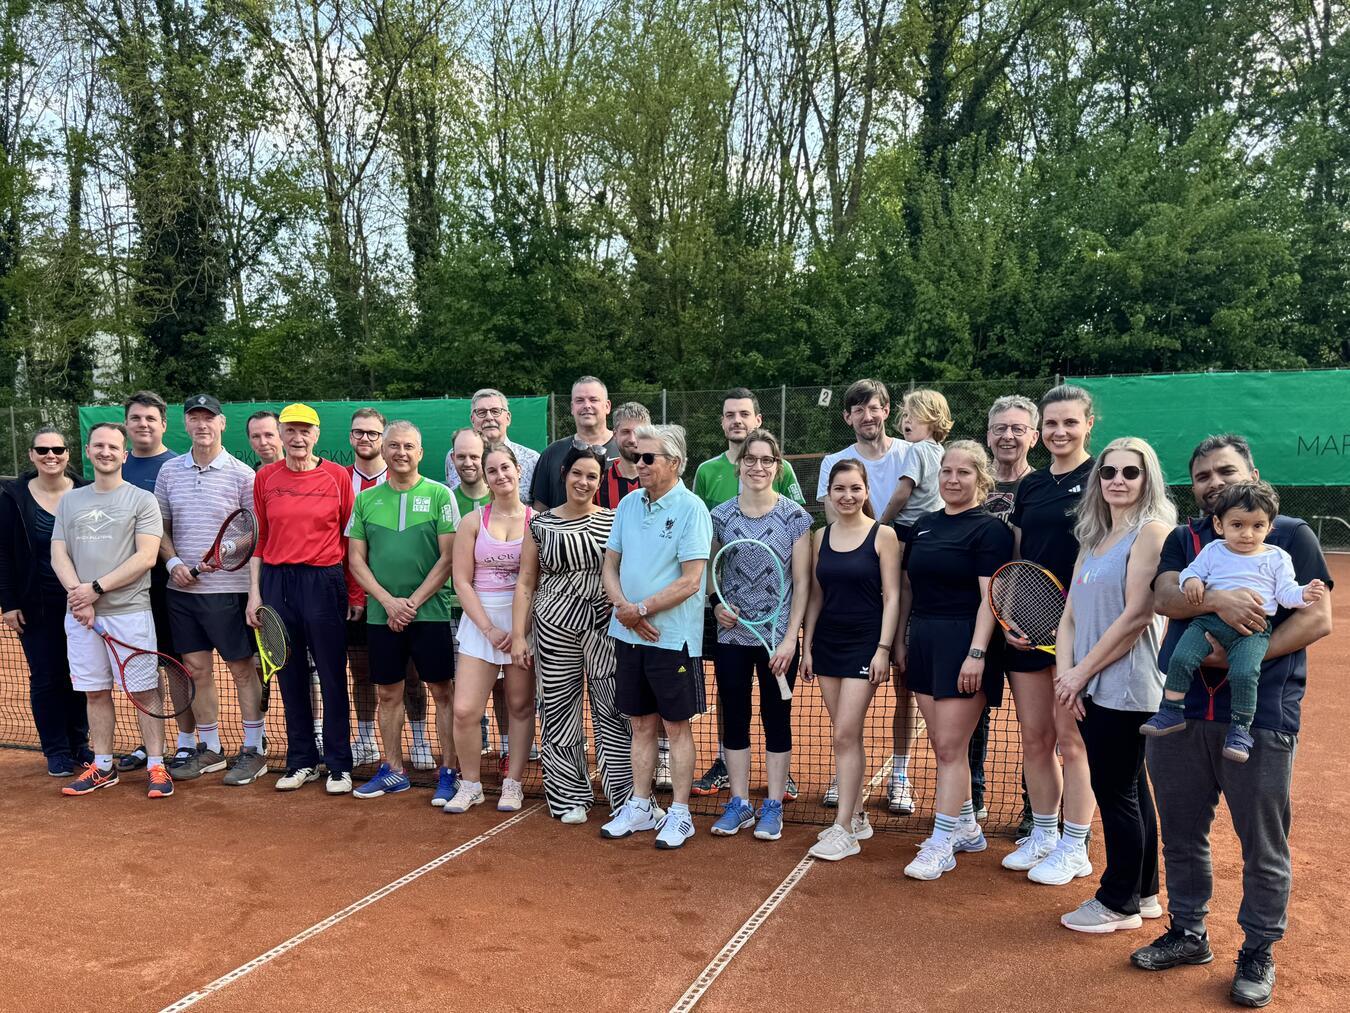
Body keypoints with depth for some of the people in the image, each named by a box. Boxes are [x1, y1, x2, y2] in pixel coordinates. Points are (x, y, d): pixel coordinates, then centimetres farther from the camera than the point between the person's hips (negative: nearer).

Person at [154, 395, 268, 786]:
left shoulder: (241, 474, -5)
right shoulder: (169, 472, 8)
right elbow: (162, 527, 13)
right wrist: (173, 562, -4)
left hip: (228, 589, -4)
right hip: (182, 589, 5)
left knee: (243, 668, 2)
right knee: (197, 669, 10)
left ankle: (253, 750, 12)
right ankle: (209, 749, 23)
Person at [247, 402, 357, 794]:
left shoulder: (338, 476, -2)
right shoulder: (265, 478, 7)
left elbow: (350, 537, 0)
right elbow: (259, 538, 11)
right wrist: (255, 592, 6)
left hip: (324, 582, -3)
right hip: (276, 582, 3)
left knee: (332, 676, 2)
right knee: (290, 676, 11)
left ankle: (339, 765, 12)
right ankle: (301, 761, 23)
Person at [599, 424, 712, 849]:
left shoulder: (691, 508, -12)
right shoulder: (628, 504, 8)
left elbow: (690, 580, -17)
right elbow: (610, 565, 10)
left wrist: (641, 609, -14)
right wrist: (623, 608, -8)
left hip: (672, 637, -6)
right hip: (629, 635, 6)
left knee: (676, 727, 5)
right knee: (641, 724, 15)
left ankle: (679, 814, 16)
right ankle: (641, 806, 27)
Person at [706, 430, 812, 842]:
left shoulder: (794, 515, -4)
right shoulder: (720, 515, 2)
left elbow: (802, 582, -4)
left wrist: (790, 638, -10)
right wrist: (716, 606, -6)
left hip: (777, 636, -2)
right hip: (731, 635, 3)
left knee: (776, 719, 7)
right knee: (734, 719, 10)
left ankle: (773, 807, 20)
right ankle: (739, 804, 23)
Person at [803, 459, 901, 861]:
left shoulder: (883, 535, -5)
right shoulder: (821, 536, 8)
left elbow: (891, 597, -7)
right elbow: (815, 596, 12)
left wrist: (883, 649, -13)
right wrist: (806, 646, 9)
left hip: (864, 643, -5)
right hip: (827, 642, 5)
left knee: (845, 735, -9)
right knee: (847, 736, 11)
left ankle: (844, 830, -3)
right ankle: (857, 816, 22)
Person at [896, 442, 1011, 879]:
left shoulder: (989, 528, -7)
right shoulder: (924, 525, 13)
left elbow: (990, 596, -14)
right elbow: (906, 587, 17)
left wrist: (976, 654, -21)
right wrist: (899, 640, 14)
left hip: (964, 643, -7)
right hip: (924, 641, 7)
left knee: (950, 747, -5)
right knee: (943, 745, 13)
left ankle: (940, 844, 2)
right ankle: (966, 828, 28)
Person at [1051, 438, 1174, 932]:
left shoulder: (1152, 530, -10)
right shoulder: (1093, 539, 14)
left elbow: (1136, 616, -17)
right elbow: (1069, 615, 11)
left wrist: (1082, 672, -12)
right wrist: (1065, 673, -4)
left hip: (1125, 688, -8)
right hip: (1091, 690, 8)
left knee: (1116, 792, 1)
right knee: (1129, 790, 17)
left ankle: (1119, 902, 16)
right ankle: (1143, 893, 30)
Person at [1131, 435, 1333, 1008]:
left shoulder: (1290, 535, 3)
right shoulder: (1183, 540, 13)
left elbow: (1317, 619, -6)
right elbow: (1165, 597, -5)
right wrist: (1217, 599, -26)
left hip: (1260, 716, -3)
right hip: (1179, 709, 4)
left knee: (1263, 844, 6)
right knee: (1181, 834, 14)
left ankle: (1258, 952, 25)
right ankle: (1188, 934, 31)